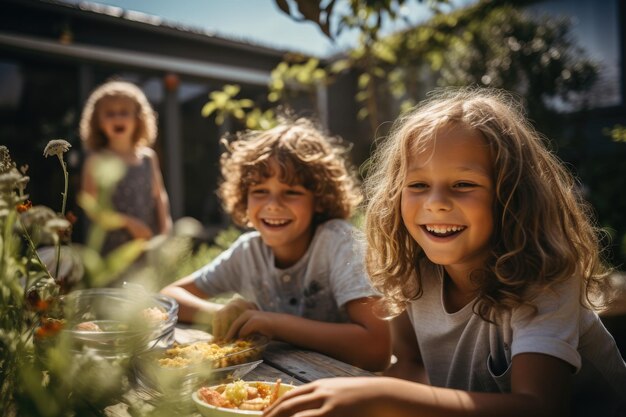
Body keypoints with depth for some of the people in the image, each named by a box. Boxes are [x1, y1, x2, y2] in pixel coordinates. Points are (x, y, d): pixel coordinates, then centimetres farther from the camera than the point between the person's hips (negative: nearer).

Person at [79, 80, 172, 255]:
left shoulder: (148, 157, 6)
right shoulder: (97, 160, -5)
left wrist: (165, 228, -2)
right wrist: (129, 222, -16)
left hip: (149, 240, 4)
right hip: (114, 244, -3)